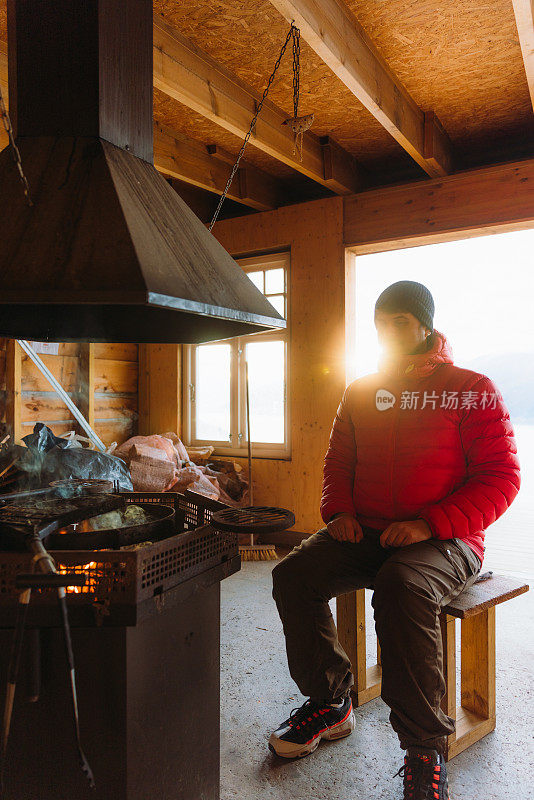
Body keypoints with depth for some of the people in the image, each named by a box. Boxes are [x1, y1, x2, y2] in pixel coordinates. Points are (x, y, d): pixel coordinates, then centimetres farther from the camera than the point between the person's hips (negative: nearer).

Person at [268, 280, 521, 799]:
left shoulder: (471, 389, -1)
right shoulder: (360, 392, 14)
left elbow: (500, 477, -6)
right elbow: (338, 461, 21)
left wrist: (431, 524, -19)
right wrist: (338, 510, 0)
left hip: (445, 541, -4)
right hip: (365, 534, 5)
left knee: (400, 588, -36)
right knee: (292, 575, -17)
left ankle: (425, 748, -14)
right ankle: (329, 703, 7)